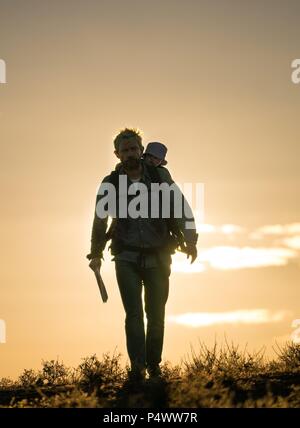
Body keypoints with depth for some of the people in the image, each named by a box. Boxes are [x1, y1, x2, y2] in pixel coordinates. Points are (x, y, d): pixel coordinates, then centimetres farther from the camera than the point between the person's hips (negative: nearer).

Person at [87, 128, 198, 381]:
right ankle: (137, 367, -16)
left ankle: (154, 365, 18)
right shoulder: (111, 184, 2)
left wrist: (189, 237, -14)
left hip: (157, 257, 1)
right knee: (134, 314, -13)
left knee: (156, 315, 5)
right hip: (127, 258, -1)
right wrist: (96, 253, 13)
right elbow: (100, 220, 13)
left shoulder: (160, 176, 1)